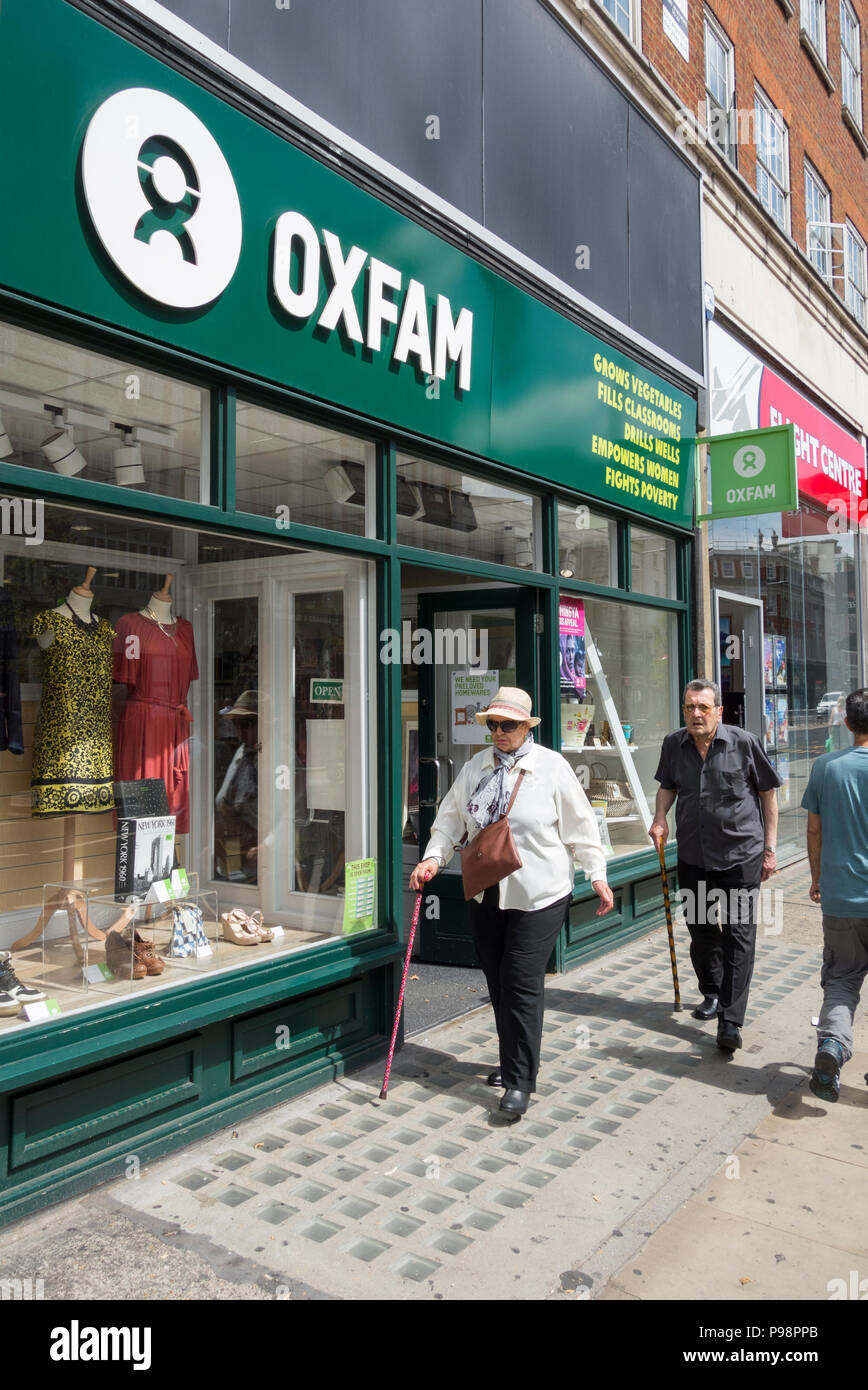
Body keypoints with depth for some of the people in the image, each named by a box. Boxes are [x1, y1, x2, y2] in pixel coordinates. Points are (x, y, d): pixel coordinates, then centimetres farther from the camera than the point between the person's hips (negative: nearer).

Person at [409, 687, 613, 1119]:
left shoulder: (552, 766, -6)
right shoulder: (475, 768, 7)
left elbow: (580, 826, -2)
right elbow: (451, 817, 9)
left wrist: (597, 875, -4)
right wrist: (434, 857, -5)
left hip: (538, 894, -5)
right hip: (485, 892, 5)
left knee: (522, 984, -6)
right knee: (497, 982, 14)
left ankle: (520, 1081, 5)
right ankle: (512, 1062, 32)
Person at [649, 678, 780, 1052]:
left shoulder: (743, 742, -10)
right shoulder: (674, 744, -1)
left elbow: (767, 793, -1)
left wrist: (770, 848, -2)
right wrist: (660, 819, -3)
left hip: (741, 855, -4)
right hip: (693, 855, 4)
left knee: (738, 934, -4)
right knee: (700, 929, 16)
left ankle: (730, 1021, -1)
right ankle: (712, 993, 38)